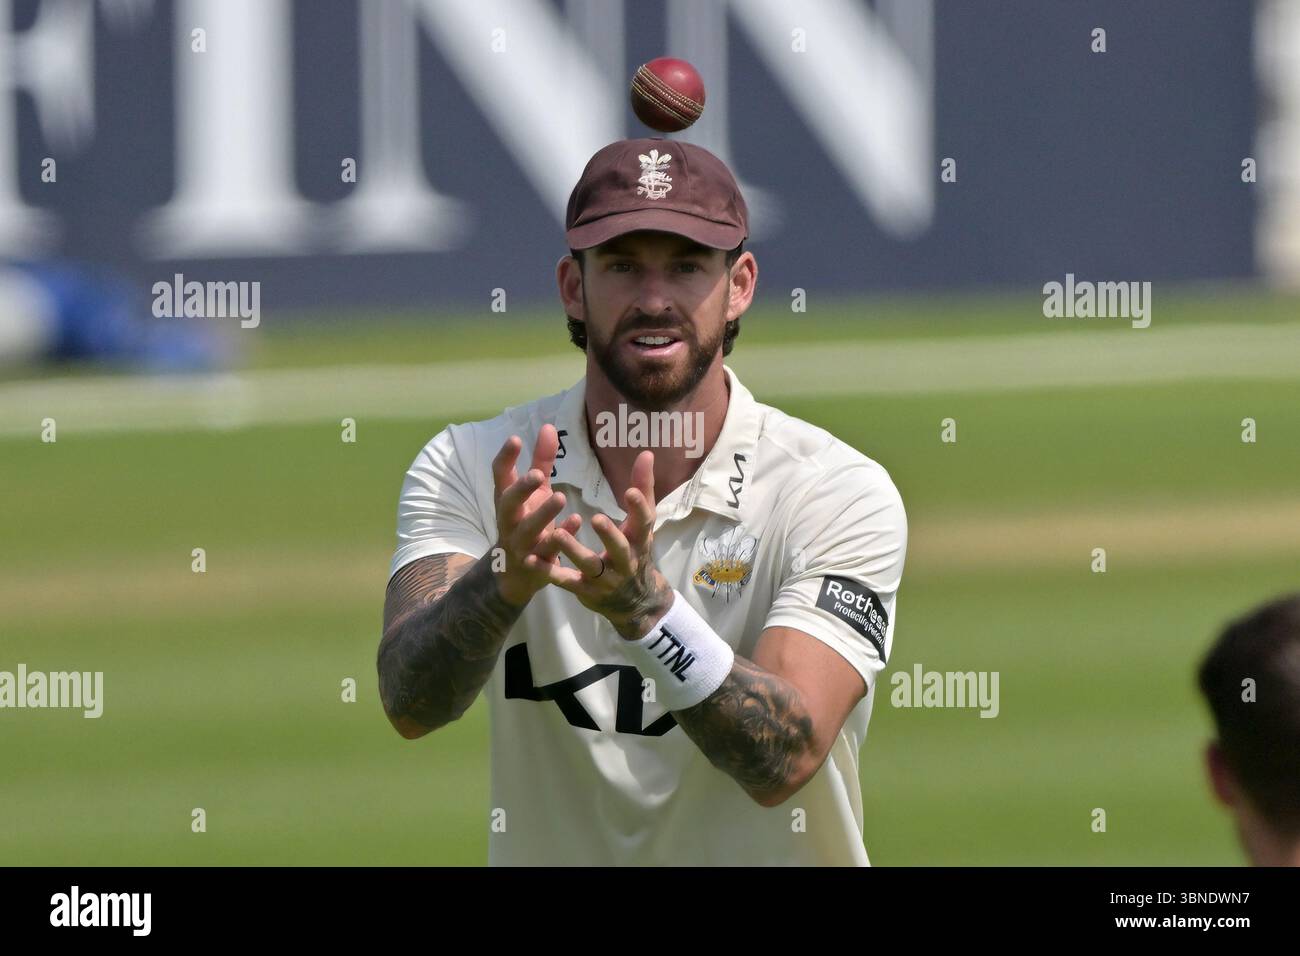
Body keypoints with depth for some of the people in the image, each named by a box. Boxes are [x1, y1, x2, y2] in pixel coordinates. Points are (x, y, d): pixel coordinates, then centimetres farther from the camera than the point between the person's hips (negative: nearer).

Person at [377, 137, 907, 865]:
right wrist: (504, 580, -31)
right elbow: (410, 704, -14)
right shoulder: (470, 469, 0)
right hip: (545, 852, 1)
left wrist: (646, 607, -30)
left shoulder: (839, 491, -6)